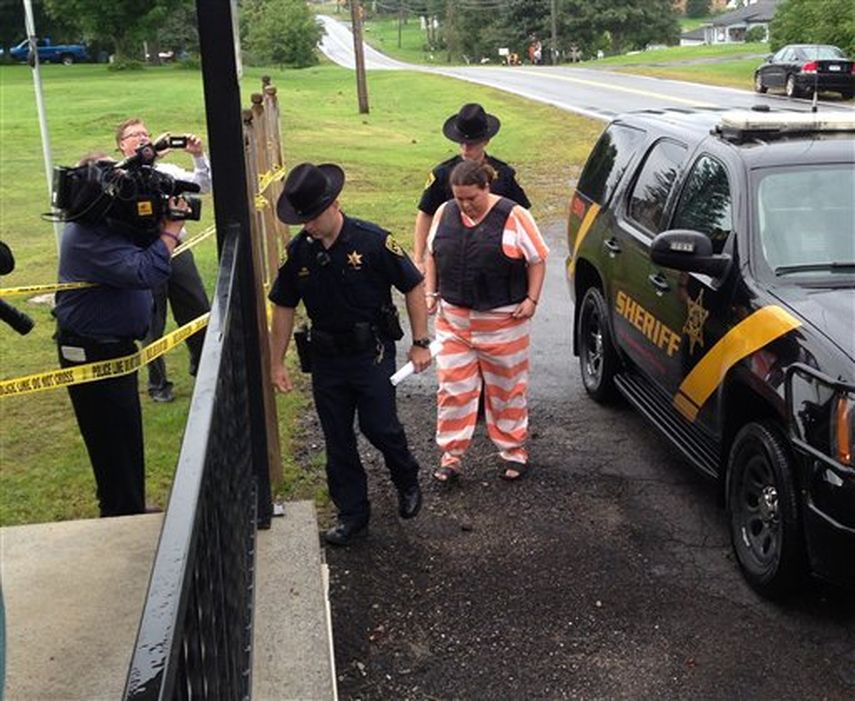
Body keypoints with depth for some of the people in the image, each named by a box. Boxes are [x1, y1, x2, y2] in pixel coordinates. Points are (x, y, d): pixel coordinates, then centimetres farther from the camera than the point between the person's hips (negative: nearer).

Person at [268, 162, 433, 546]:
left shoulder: (373, 241, -14)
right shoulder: (298, 251, -2)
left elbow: (413, 287, -7)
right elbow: (283, 307, 8)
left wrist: (420, 343, -8)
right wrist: (277, 362, 8)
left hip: (372, 354, -4)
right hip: (326, 359, 4)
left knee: (379, 426, -4)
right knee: (337, 441, 9)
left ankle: (407, 482, 27)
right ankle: (352, 515, 23)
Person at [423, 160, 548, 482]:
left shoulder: (513, 216, -9)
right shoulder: (445, 213, 4)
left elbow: (537, 260, -3)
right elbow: (432, 254, 16)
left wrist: (531, 299, -10)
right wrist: (430, 292, 7)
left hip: (503, 321, -3)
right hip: (453, 319, 3)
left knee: (507, 388, 10)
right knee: (453, 388, 5)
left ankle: (513, 450, 26)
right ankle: (451, 455, 16)